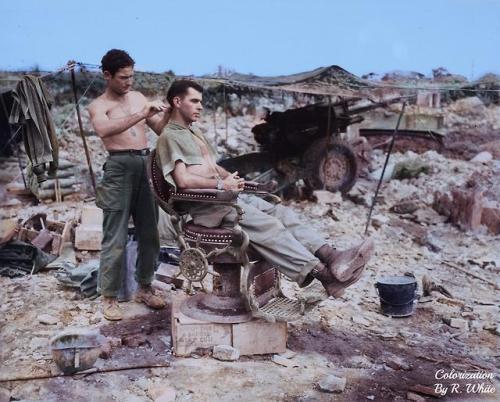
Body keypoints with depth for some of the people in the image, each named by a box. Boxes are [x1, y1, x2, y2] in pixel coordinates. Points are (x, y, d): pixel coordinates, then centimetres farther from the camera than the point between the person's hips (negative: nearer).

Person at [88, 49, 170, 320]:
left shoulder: (138, 97, 17)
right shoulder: (98, 106, 0)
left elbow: (159, 130, 19)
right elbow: (103, 130, -24)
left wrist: (166, 113, -2)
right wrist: (142, 114, -27)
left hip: (146, 164, 6)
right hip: (120, 167, -5)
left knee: (149, 233, 10)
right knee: (115, 238, -3)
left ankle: (144, 288, 24)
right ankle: (109, 297, 8)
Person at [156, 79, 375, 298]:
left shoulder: (194, 133, 25)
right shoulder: (169, 137, -6)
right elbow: (183, 181, -19)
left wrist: (231, 177, 6)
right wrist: (222, 184, -13)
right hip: (205, 204, -9)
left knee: (281, 212, -12)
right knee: (267, 225, -26)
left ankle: (330, 256, -26)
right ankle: (323, 274, -35)